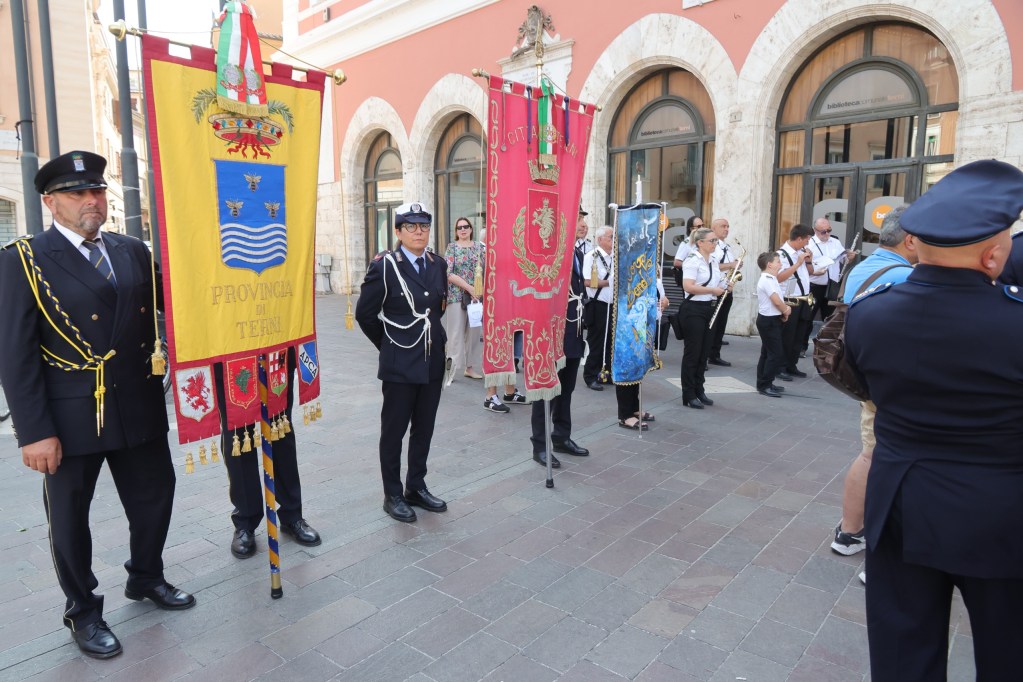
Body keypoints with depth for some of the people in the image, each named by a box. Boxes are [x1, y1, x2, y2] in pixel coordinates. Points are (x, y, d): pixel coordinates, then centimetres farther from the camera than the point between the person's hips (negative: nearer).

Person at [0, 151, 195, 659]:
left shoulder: (134, 253, 6)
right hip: (70, 418, -4)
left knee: (154, 498, 16)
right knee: (70, 518, 13)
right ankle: (83, 611, 34)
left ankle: (146, 578, 42)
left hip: (138, 410, 4)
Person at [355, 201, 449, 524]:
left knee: (424, 429, 14)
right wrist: (389, 344, 3)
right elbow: (365, 313, -4)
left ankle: (417, 487, 29)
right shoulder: (384, 266, -9)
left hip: (433, 362, 5)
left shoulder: (439, 265, 6)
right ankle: (393, 495, 20)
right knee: (394, 430, 6)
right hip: (399, 365, -5)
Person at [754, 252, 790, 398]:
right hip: (769, 320, -10)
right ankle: (764, 386, -4)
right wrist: (786, 310, -5)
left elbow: (777, 300, 19)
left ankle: (763, 384, 22)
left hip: (769, 320, 10)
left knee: (768, 353, 15)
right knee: (776, 354, -8)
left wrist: (784, 308, 0)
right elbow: (777, 301, -24)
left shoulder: (770, 279, 14)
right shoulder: (767, 280, -19)